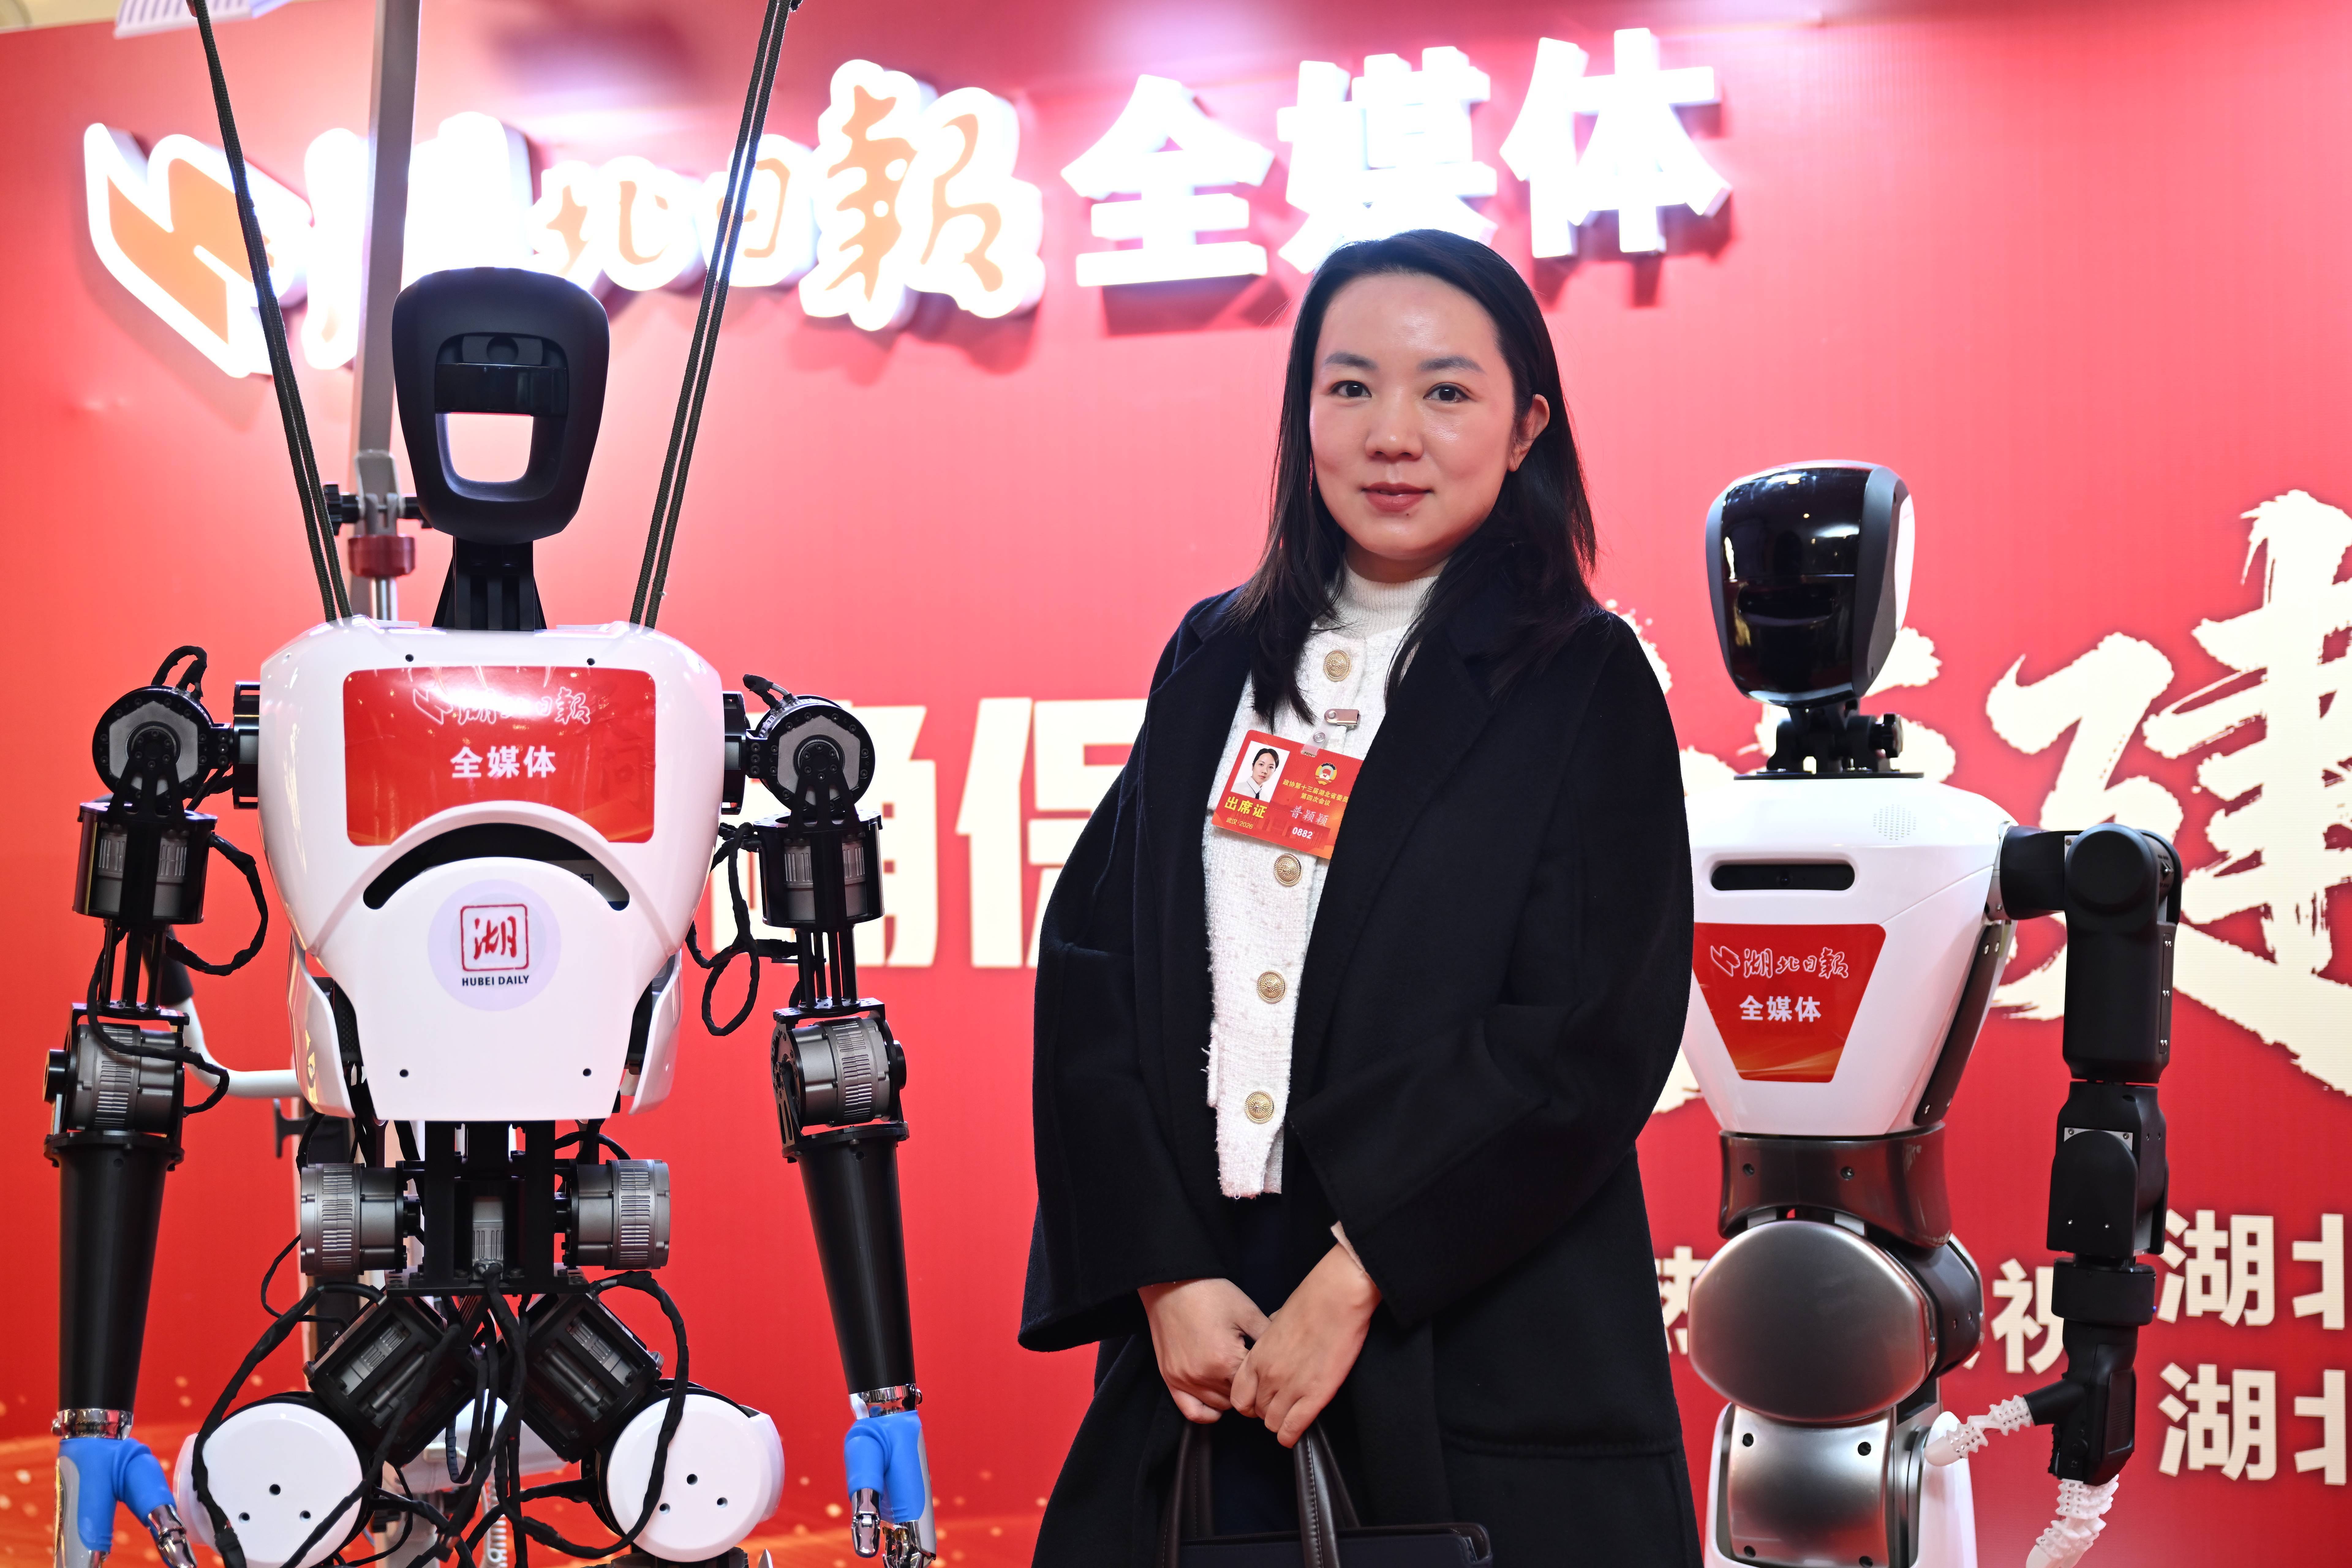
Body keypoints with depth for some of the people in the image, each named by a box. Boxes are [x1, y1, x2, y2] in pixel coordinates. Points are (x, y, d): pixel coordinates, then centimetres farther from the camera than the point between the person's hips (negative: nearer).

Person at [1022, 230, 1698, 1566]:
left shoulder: (1589, 687, -2)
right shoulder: (1216, 660, 10)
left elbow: (1589, 1042, -9)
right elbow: (1092, 967, 4)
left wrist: (1354, 1285, -15)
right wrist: (1162, 1272, -7)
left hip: (1481, 1359, -3)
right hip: (1195, 1339, 3)